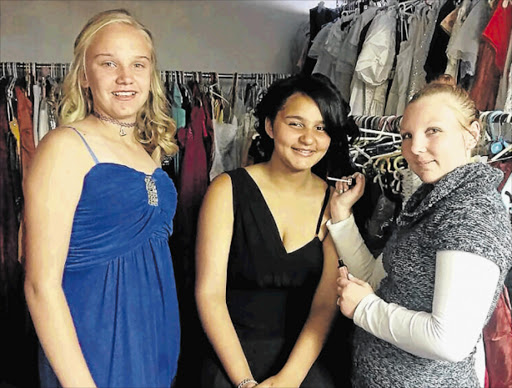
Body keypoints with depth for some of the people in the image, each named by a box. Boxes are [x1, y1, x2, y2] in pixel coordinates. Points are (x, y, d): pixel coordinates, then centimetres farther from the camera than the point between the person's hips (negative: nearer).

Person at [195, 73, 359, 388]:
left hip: (303, 358, 2)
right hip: (231, 356, -1)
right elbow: (209, 294, -8)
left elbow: (326, 303, -2)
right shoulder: (229, 190, -5)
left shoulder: (334, 203, 1)